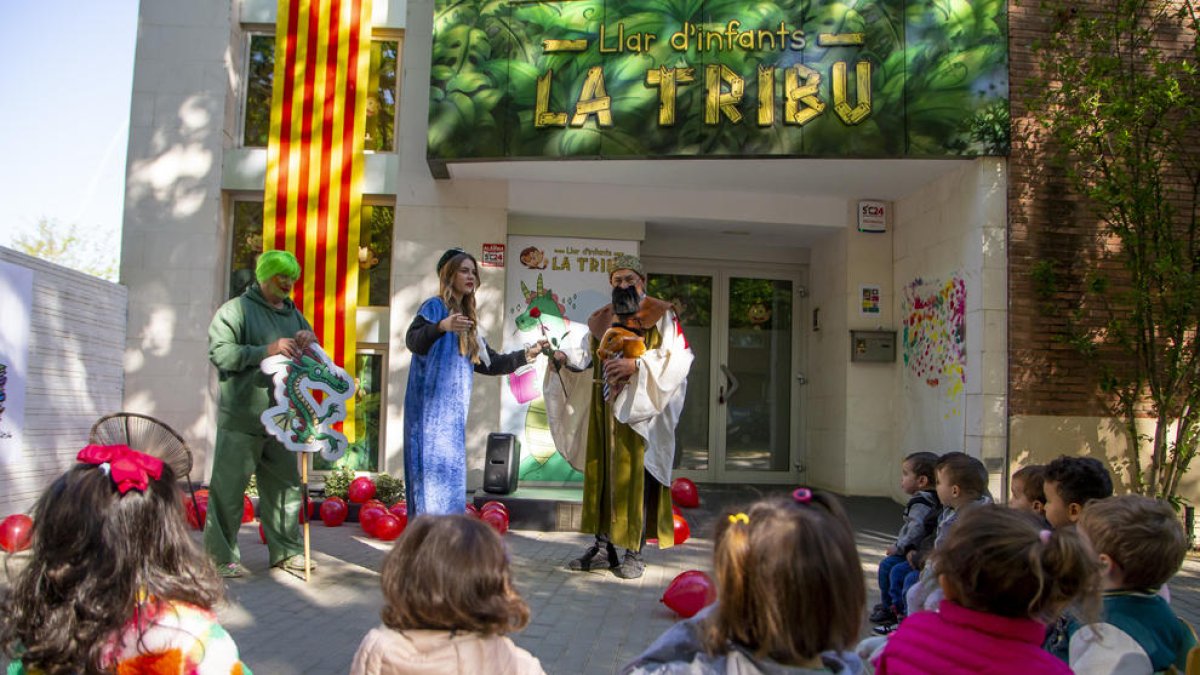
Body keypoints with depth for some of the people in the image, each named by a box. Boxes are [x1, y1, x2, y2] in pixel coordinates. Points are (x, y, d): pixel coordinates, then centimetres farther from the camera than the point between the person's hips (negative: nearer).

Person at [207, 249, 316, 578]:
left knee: (286, 486, 11)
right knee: (229, 488, -1)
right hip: (241, 418, -7)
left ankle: (286, 551, 21)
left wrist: (308, 342, 0)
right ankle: (221, 557, 8)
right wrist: (268, 349, -23)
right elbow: (220, 352, -15)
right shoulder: (236, 309, -2)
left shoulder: (293, 314, 19)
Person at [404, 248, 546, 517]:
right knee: (433, 467, -13)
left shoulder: (467, 318, 19)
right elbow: (412, 340, -24)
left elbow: (488, 363, 21)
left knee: (449, 471, 8)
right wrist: (442, 326, -43)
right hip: (431, 407, -8)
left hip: (453, 411, 8)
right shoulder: (434, 306, -5)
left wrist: (526, 355, 13)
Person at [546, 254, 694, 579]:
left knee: (636, 475, -4)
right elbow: (586, 355, 10)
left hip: (639, 409, -5)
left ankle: (634, 552, 3)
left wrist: (636, 365, -21)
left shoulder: (660, 316, -1)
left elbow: (678, 358, -11)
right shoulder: (601, 319, 16)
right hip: (603, 409, 5)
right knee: (601, 474, 6)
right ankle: (603, 546, 15)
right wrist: (565, 357, -10)